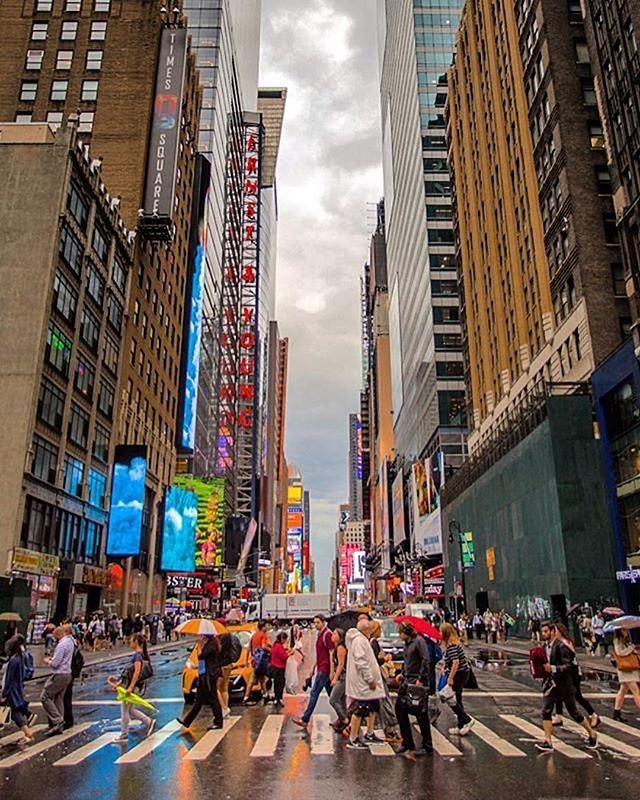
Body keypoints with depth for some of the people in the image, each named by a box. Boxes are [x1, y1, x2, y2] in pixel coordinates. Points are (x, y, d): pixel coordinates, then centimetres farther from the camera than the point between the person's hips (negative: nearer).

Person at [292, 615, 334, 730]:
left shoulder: (327, 634, -14)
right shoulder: (320, 634, 14)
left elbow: (331, 653, -18)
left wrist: (331, 672, -19)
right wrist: (314, 667, 20)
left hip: (325, 669, -10)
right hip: (321, 669, 10)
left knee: (314, 692, -6)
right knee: (331, 694, 11)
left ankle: (305, 720, -2)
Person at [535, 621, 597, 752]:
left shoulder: (561, 646, -19)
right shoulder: (545, 645, 5)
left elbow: (568, 666, -23)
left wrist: (552, 668, -33)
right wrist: (543, 668, 0)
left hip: (564, 684, -6)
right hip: (551, 683, 6)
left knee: (574, 713, 10)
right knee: (546, 712, -5)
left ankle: (592, 734, 32)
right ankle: (547, 741, -1)